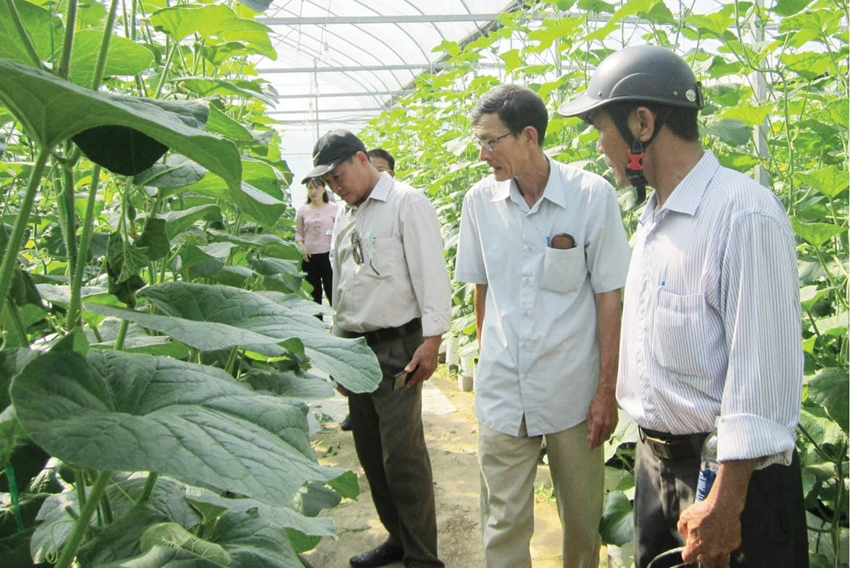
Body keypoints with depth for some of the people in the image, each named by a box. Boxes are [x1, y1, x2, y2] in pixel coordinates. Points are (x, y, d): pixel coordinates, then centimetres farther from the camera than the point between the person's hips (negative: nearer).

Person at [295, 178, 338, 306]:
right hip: (309, 256, 3)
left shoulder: (333, 208, 1)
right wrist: (302, 247, -5)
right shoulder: (303, 210, 7)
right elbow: (298, 232, 11)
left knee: (332, 290, -2)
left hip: (328, 255, -3)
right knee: (314, 293, 11)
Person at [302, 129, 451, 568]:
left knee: (403, 455, -7)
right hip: (357, 348, 8)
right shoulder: (345, 216, 16)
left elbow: (430, 273, -12)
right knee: (370, 452, 13)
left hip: (397, 347, -8)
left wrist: (432, 340, -17)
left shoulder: (406, 203, -7)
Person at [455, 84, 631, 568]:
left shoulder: (593, 196, -10)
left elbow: (608, 296, -7)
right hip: (503, 392, 2)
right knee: (504, 521, 9)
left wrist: (607, 390, -6)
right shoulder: (480, 201, -1)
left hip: (574, 390, -2)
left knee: (583, 518, 15)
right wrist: (489, 361, 11)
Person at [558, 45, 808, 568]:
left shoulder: (744, 211, -20)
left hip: (733, 471, -8)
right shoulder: (653, 217, 8)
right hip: (656, 456, 8)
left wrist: (725, 503, -20)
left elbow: (762, 373, -22)